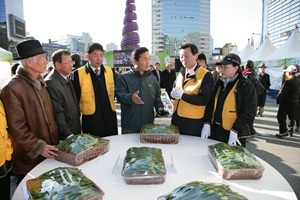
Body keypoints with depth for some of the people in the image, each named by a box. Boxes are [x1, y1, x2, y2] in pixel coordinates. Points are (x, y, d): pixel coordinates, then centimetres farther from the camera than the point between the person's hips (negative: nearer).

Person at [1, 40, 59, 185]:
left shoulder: (40, 83, 8)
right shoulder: (12, 89, -19)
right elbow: (16, 127, -19)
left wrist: (55, 141, 13)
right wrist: (38, 147, -19)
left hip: (49, 153, 7)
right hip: (29, 158, -7)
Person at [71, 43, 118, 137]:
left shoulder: (110, 71, 6)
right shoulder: (78, 74, -4)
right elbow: (75, 98, 0)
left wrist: (112, 108, 9)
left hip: (110, 118, 3)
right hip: (91, 120, -3)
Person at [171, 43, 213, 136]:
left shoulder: (206, 75, -11)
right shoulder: (181, 73, 11)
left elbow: (204, 100, -19)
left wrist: (182, 95, -23)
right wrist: (174, 93, -7)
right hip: (176, 119, 6)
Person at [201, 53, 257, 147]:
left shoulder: (246, 85, -9)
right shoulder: (219, 83, 9)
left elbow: (248, 112, -14)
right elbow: (210, 104, 10)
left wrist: (235, 130, -19)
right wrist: (207, 123, 0)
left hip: (234, 133, -5)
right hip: (215, 130, 6)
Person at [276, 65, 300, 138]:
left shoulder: (288, 82, -23)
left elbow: (282, 93, -22)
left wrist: (278, 99, -8)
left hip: (286, 102, -8)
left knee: (281, 117, 1)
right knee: (291, 117, 20)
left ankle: (283, 131, 0)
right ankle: (291, 131, 30)